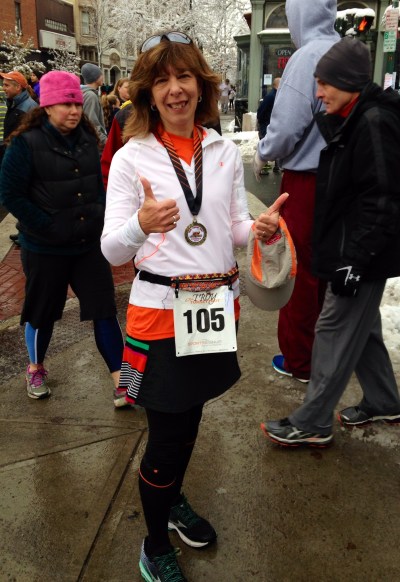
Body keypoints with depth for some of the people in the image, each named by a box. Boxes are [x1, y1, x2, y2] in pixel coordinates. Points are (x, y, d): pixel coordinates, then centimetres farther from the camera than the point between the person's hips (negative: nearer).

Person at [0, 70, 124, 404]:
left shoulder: (87, 139, 2)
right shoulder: (27, 143, -13)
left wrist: (100, 213, 1)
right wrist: (47, 226, -15)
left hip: (89, 243, 4)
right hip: (45, 248, -3)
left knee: (105, 308, 4)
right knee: (42, 312, 13)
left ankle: (121, 374, 15)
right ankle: (36, 369, 39)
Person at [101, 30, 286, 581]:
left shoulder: (225, 152, 3)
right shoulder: (131, 157, -8)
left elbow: (234, 228, 10)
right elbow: (112, 250, -10)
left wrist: (260, 228, -12)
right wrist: (141, 223, -32)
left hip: (217, 303, 5)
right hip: (161, 310, -4)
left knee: (190, 416, 22)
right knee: (166, 435, 6)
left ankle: (173, 499, 50)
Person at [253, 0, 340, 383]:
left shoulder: (307, 57, -16)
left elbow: (287, 127, -21)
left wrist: (262, 154, -1)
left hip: (306, 180, -7)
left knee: (298, 271, 4)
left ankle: (298, 361, 17)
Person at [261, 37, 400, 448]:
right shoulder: (352, 120, 12)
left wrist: (356, 257, -24)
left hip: (362, 254, -10)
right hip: (350, 247, 10)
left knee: (336, 331, -2)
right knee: (359, 327, 18)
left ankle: (312, 424, 11)